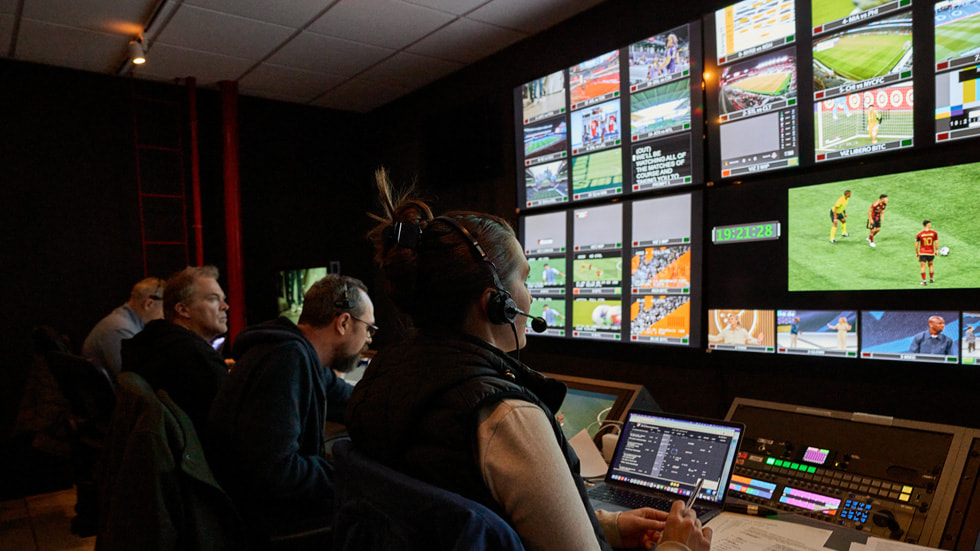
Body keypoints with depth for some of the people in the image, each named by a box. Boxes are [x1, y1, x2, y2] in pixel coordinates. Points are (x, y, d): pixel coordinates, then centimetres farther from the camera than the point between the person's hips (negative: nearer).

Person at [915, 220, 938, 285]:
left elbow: (916, 245, -5)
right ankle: (931, 279, 30)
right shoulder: (934, 233, -5)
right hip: (931, 252, 2)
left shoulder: (919, 234, -8)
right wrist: (936, 251, 10)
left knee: (922, 267, 0)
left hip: (922, 253, -2)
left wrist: (917, 253, 8)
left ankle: (924, 281, -3)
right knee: (930, 265, 21)